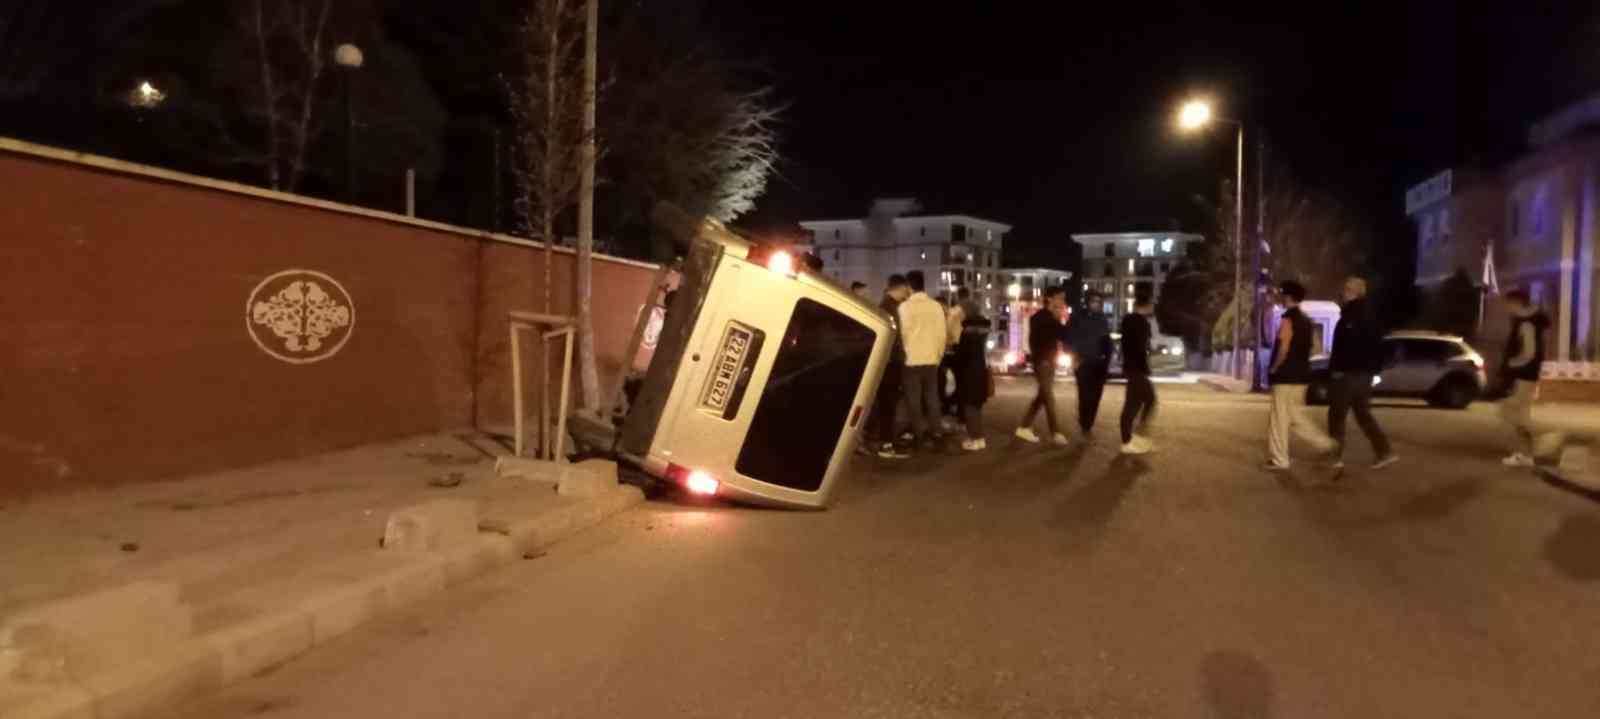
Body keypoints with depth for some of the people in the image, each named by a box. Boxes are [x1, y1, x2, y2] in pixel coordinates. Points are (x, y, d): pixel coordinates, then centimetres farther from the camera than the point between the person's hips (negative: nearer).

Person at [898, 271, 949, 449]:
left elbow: (903, 332, -9)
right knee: (932, 397, 11)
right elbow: (942, 333, 3)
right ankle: (934, 434, 12)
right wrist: (939, 354, 15)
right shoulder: (936, 305, 2)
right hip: (931, 359, 4)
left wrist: (902, 354, 4)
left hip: (912, 359, -3)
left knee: (914, 399, 4)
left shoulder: (905, 306, -9)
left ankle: (921, 435, 5)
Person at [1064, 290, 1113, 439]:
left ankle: (1087, 425, 14)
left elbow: (1107, 340, 15)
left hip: (1099, 363, 4)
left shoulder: (1102, 318, 10)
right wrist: (1074, 358, -9)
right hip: (1083, 362, -4)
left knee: (1095, 396, 1)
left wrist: (1108, 359, 7)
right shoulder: (1076, 317, -2)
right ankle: (1085, 428, 1)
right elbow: (1069, 339, -2)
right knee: (1085, 396, -9)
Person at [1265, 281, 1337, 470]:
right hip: (1300, 375, 9)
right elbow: (1309, 347, 18)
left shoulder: (1287, 319, -14)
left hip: (1286, 377, -9)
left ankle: (1280, 460, 2)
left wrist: (1273, 368, -9)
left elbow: (1284, 348, -20)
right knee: (1296, 416, 18)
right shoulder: (1305, 320, 13)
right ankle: (1325, 443, 11)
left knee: (1279, 419, -2)